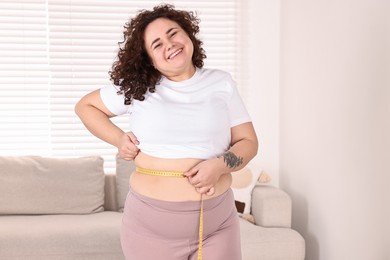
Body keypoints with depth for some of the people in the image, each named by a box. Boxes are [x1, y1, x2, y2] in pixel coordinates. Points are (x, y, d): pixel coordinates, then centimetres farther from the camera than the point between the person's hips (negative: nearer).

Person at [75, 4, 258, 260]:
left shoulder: (222, 83, 3)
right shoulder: (136, 87, 0)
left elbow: (248, 142, 5)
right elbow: (85, 106, 13)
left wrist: (219, 165, -15)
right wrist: (118, 138, -2)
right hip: (151, 221, 0)